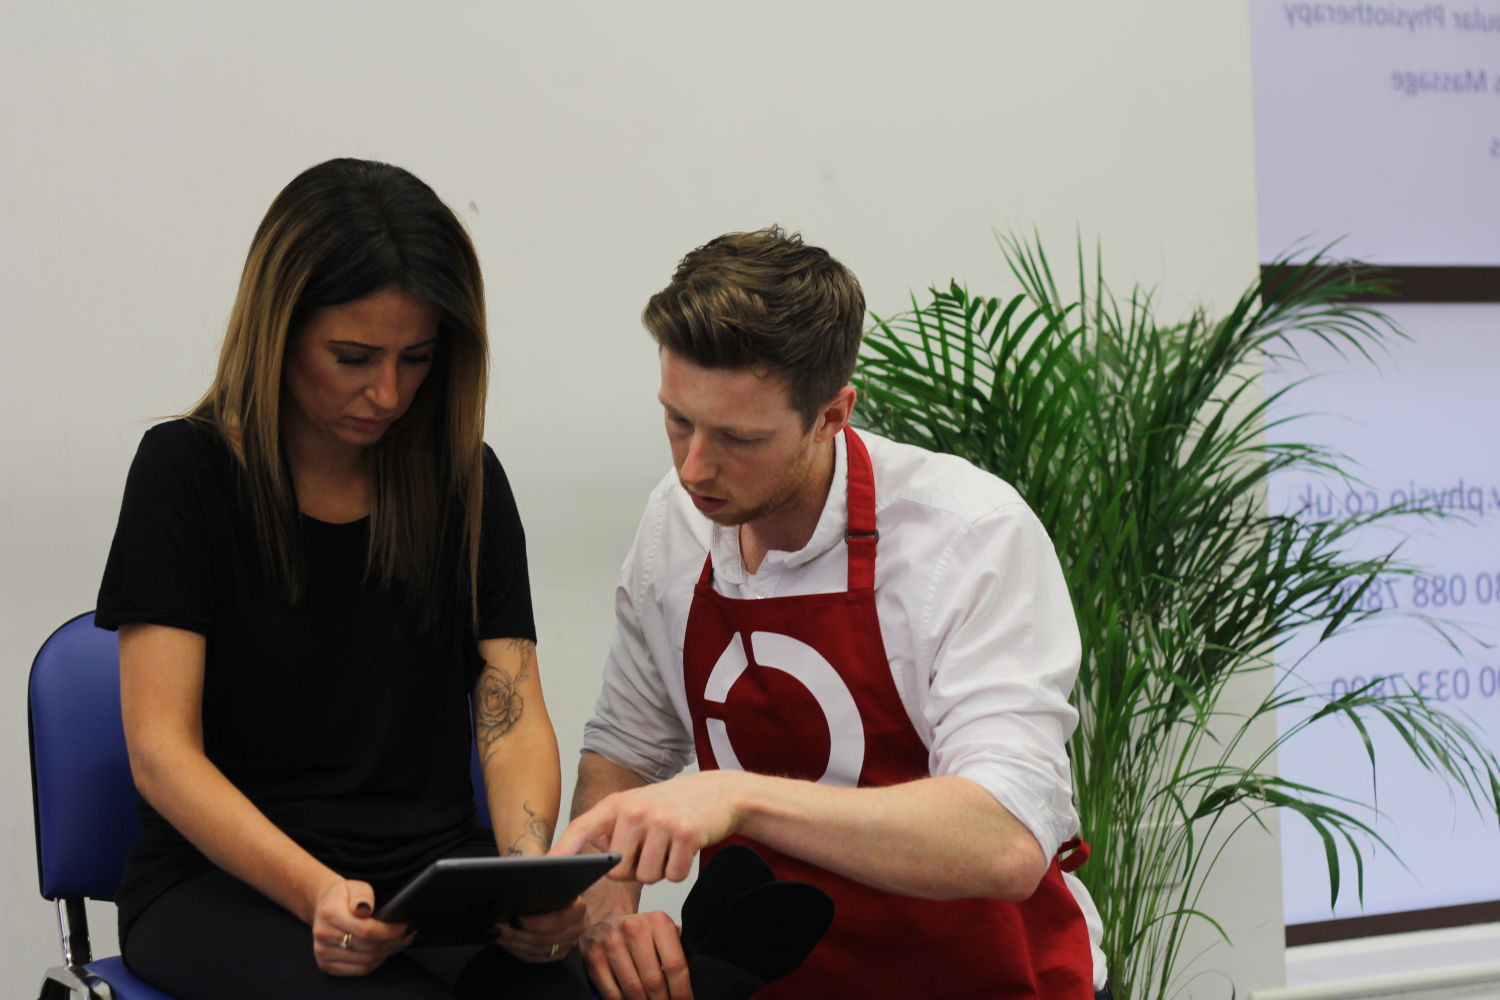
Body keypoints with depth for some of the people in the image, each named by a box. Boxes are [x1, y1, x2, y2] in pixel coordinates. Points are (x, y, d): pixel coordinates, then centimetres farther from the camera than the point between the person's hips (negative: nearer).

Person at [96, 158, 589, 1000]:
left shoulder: (465, 481, 8)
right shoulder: (187, 470, -3)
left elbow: (513, 715, 2)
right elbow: (162, 753, -10)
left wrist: (532, 873, -20)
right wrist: (315, 892, -27)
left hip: (434, 861, 3)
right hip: (222, 877, -3)